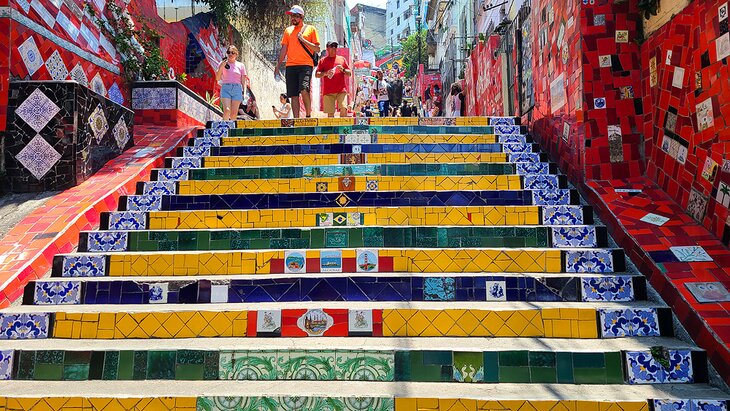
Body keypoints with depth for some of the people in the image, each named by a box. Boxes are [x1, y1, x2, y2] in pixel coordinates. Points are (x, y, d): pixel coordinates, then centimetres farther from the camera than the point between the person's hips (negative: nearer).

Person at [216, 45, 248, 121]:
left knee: (234, 113, -2)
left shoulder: (240, 65, 11)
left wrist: (244, 92, 3)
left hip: (237, 89, 1)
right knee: (227, 110, -17)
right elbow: (217, 78, 3)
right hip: (225, 88, -1)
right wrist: (221, 67, -7)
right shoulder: (222, 63, 9)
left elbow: (243, 81, 12)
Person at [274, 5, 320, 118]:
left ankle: (308, 115, -7)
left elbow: (317, 49, 1)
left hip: (305, 65, -4)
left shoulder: (311, 29, 8)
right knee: (293, 95, 0)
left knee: (304, 90, -22)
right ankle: (296, 119, 5)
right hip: (290, 66, 4)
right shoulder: (288, 30, 18)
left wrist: (303, 39, -7)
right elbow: (284, 49, 18)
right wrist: (278, 66, 12)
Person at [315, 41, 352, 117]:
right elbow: (316, 75, 9)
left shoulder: (342, 59, 18)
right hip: (328, 91, 0)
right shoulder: (323, 60, 14)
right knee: (330, 113, -3)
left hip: (341, 90, 1)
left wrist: (343, 70, -4)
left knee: (344, 108, -15)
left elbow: (350, 73, 16)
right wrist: (325, 73, -9)